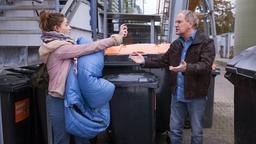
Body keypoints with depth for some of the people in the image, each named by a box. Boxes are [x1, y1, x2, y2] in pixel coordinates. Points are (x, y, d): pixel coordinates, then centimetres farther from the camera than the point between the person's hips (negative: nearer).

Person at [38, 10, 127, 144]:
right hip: (59, 102, -9)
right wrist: (117, 38, -19)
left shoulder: (56, 46, 11)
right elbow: (89, 48, -24)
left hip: (64, 99, 9)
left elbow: (80, 50, 8)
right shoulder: (60, 48, -20)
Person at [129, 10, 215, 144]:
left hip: (196, 95, -5)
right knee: (174, 130, 16)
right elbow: (163, 61, 15)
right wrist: (145, 62, 5)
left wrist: (187, 68, -40)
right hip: (177, 94, 5)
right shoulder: (175, 44, 10)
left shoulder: (206, 42, -11)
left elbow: (205, 65, -23)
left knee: (196, 132, 12)